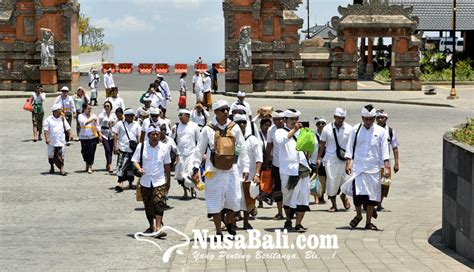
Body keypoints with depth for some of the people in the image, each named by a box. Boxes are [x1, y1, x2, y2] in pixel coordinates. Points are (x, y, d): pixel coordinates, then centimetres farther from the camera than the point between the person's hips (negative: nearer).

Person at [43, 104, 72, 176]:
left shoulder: (62, 119, 9)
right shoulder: (48, 120, -1)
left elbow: (67, 128, 9)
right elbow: (46, 130, -6)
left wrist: (70, 134, -5)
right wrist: (47, 138, -17)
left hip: (61, 141, 1)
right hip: (51, 141, -1)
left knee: (61, 155, -5)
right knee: (51, 155, 11)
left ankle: (62, 168, -3)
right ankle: (51, 167, 30)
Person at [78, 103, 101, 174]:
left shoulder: (93, 115, 10)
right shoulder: (81, 116, 2)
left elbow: (97, 126, 16)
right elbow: (84, 122, -18)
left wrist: (99, 135, 15)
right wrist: (91, 119, -12)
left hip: (93, 136, 1)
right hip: (84, 137, -1)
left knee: (91, 152, -8)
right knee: (85, 152, 4)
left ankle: (90, 167, -1)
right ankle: (87, 164, 30)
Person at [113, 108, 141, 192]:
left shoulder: (136, 125, 11)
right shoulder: (119, 124, 3)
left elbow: (138, 137, 14)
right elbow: (116, 136, 2)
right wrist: (115, 147, -7)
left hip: (133, 149, 4)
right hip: (123, 149, -4)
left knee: (131, 166, 11)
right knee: (121, 166, -14)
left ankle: (130, 183, 22)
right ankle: (120, 183, -15)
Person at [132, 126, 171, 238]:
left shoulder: (163, 147, 1)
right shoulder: (141, 146, -3)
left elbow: (167, 164, 11)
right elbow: (135, 161, -1)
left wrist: (168, 180, 14)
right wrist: (139, 168, -23)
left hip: (159, 181, -1)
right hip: (145, 181, 1)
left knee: (159, 203, -15)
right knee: (148, 206, 10)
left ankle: (158, 228, -18)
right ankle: (152, 226, 28)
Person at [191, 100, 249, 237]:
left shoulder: (234, 128, 4)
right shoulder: (208, 129, -3)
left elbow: (243, 149, 10)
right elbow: (199, 150, 2)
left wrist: (246, 167, 7)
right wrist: (196, 168, -2)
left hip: (231, 169, 2)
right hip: (214, 172, -2)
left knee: (235, 199, 1)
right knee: (215, 202, 2)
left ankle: (229, 221, 29)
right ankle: (218, 231, 13)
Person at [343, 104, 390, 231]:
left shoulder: (381, 131, 4)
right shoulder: (356, 130, 5)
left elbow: (384, 150, 3)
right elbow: (349, 147, 6)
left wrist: (387, 167, -5)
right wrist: (348, 163, -5)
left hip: (373, 168, 1)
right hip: (357, 167, -1)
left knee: (372, 195, 2)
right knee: (357, 193, -11)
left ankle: (368, 222, 13)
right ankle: (358, 215, 14)